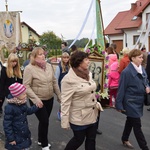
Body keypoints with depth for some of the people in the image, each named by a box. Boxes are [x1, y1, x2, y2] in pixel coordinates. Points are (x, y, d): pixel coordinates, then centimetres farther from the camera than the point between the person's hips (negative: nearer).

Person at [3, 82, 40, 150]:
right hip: (16, 136, -7)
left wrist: (36, 107, 13)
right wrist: (10, 138, -21)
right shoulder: (9, 108, -26)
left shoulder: (22, 103, -2)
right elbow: (7, 124, -22)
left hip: (25, 134, 7)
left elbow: (28, 111, 21)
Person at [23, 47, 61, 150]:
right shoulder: (29, 68, -15)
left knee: (44, 121, 17)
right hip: (38, 100, -5)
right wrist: (36, 99, -22)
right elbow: (26, 86, -16)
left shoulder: (49, 66, 2)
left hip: (49, 99, 5)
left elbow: (54, 82, 9)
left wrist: (59, 95, 11)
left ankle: (41, 140, 39)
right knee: (44, 121, -2)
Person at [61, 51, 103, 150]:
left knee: (91, 140, 16)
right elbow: (65, 102, -18)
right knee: (78, 140, 12)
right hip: (79, 117, -7)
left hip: (92, 115, 7)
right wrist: (65, 121, -16)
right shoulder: (69, 79, -20)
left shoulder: (88, 74, 3)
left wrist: (96, 103, 7)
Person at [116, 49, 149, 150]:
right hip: (131, 102, -8)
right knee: (137, 125, 0)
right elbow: (121, 89, -16)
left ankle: (125, 140, 41)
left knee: (130, 121, 23)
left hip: (139, 102, 8)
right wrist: (119, 104, -15)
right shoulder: (127, 72, -19)